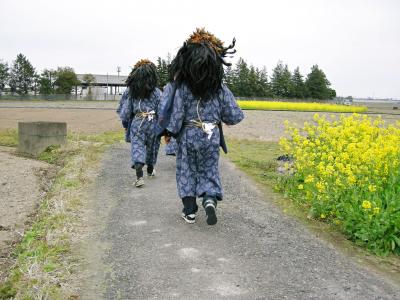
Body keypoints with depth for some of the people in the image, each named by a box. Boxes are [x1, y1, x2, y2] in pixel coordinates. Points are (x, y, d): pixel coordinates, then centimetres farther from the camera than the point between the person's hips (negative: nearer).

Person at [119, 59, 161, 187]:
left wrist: (126, 124, 17)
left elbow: (125, 111, 3)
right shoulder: (156, 92, -4)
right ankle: (150, 170, 38)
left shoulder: (131, 91, 1)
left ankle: (139, 176, -17)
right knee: (151, 147, 18)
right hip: (152, 123, 0)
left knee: (137, 148, -2)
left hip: (136, 123, 0)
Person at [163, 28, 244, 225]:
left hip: (188, 136, -1)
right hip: (212, 137, 1)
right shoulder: (220, 88, -4)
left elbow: (175, 114, -14)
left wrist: (169, 132, 2)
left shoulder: (181, 87, -12)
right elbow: (235, 117, -1)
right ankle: (210, 200, -11)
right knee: (209, 172, 15)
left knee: (187, 172, 14)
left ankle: (190, 211, 18)